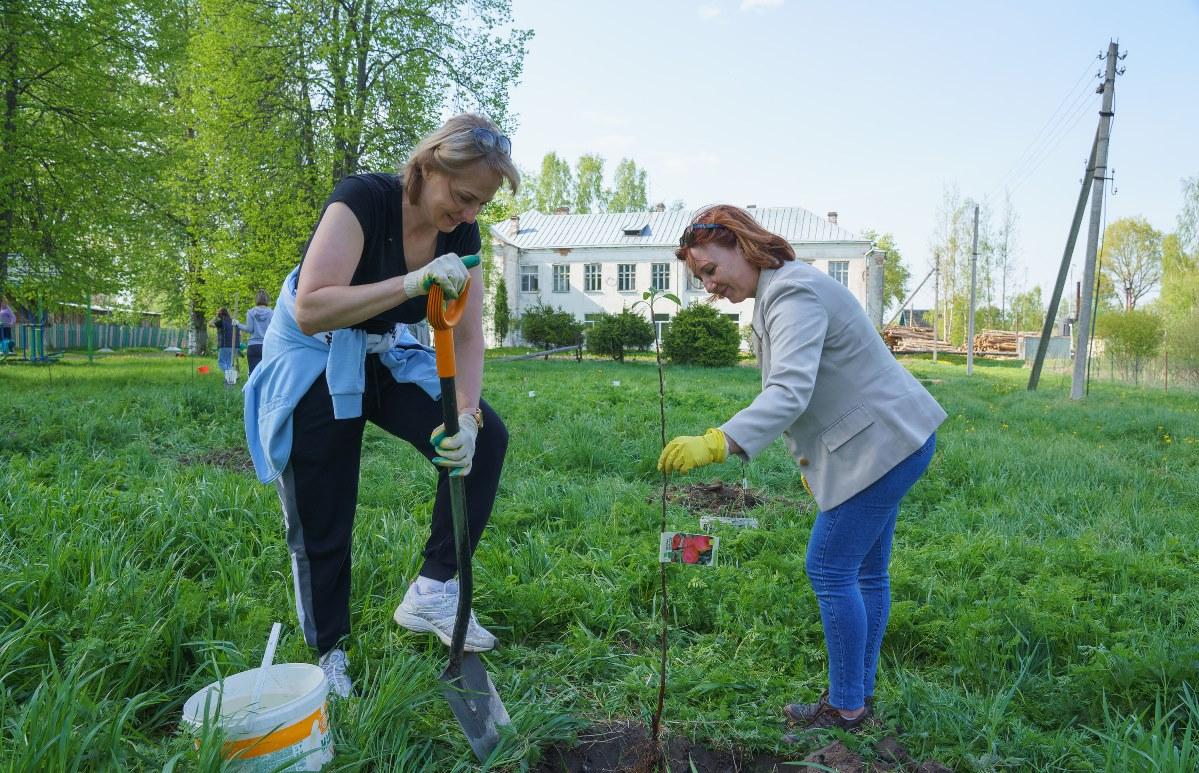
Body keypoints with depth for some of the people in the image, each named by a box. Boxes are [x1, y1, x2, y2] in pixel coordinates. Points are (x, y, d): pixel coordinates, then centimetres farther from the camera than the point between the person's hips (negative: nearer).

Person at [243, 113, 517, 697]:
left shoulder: (461, 235, -10)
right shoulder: (363, 200, -27)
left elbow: (467, 336, -11)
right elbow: (311, 311, -36)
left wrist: (467, 414, -26)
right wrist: (414, 282, -45)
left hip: (385, 355, 5)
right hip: (313, 358, -5)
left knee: (486, 438, -13)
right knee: (322, 520, 0)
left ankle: (432, 590, -5)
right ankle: (329, 653, 21)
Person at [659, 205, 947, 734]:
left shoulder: (794, 294, -22)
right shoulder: (778, 291, 12)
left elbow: (790, 392, -36)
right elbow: (792, 389, 17)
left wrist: (716, 444, -48)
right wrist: (810, 462, 20)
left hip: (883, 443, -11)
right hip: (887, 439, 11)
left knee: (829, 569, -5)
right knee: (865, 571, 16)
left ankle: (845, 707, 9)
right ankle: (860, 694, 28)